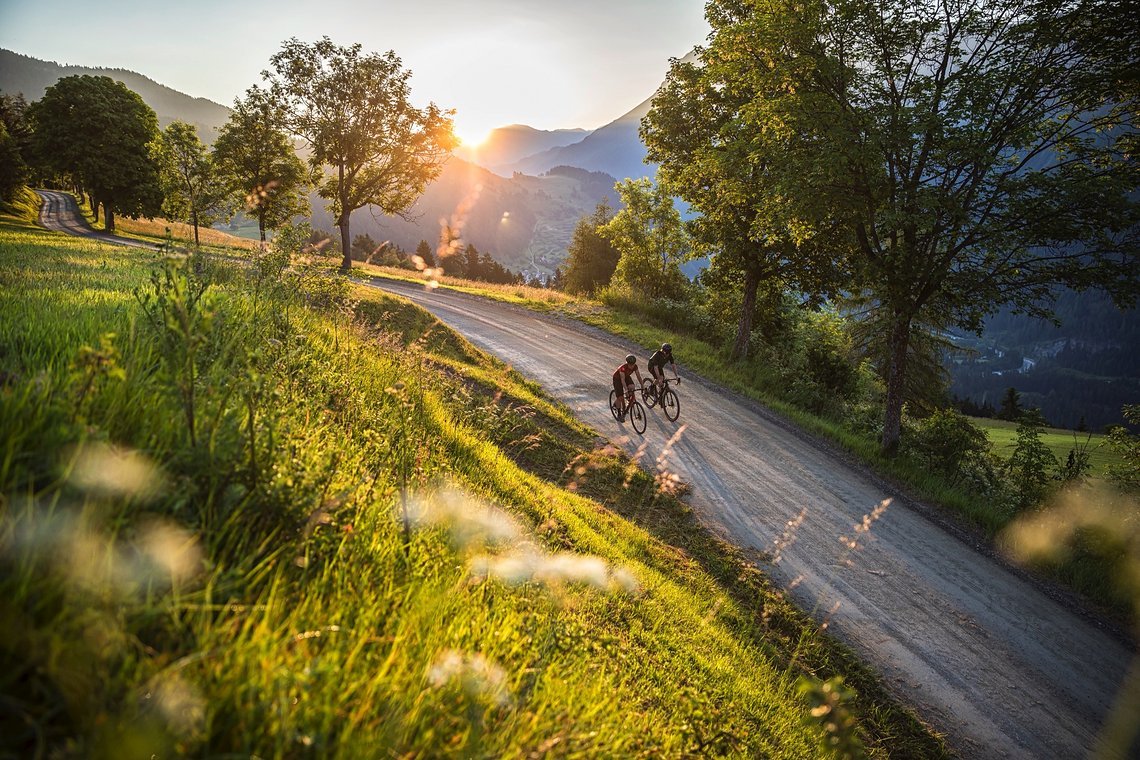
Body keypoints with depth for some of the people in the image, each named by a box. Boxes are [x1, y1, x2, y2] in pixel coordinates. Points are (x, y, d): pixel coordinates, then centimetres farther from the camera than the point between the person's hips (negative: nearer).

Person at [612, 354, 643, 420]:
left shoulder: (635, 367, -22)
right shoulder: (623, 368, -37)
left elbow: (638, 376, -15)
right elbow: (622, 380, -42)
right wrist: (626, 389, -52)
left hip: (626, 376, 4)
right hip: (617, 378, -4)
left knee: (632, 387, -25)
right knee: (620, 397, -9)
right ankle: (619, 414, 8)